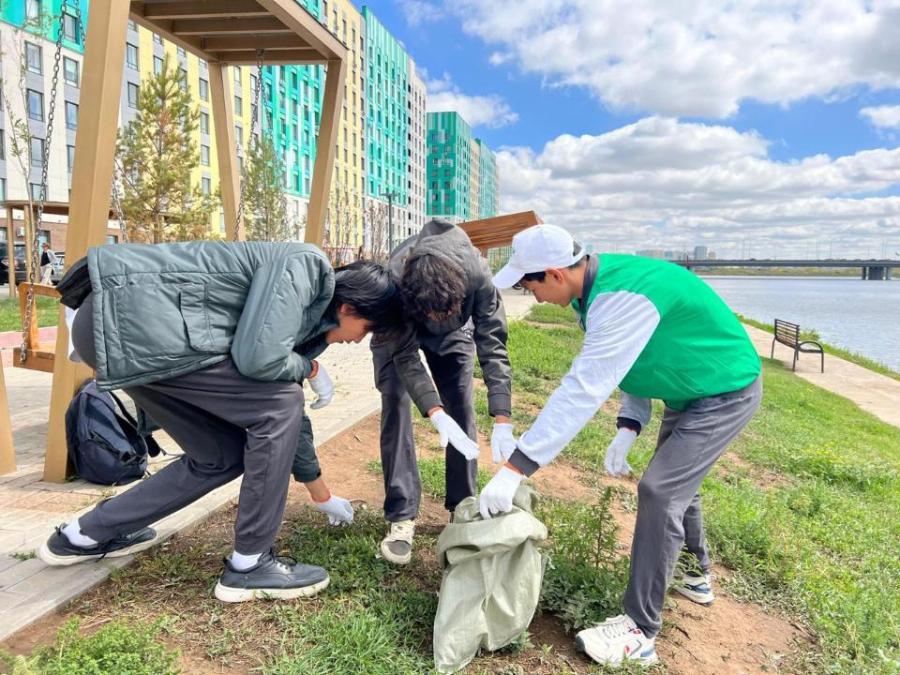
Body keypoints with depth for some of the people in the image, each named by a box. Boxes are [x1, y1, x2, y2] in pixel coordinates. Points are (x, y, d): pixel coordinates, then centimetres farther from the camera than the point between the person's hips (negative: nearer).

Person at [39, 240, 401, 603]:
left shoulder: (309, 310, 18)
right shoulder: (305, 266, -8)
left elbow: (285, 412, 27)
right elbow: (258, 357, -22)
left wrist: (322, 494, 36)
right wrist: (311, 369, 1)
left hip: (130, 324, 10)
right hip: (127, 313, -10)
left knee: (224, 455, 13)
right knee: (279, 405, -10)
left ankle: (84, 535, 30)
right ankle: (248, 565, 3)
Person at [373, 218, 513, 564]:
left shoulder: (477, 275, -41)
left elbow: (493, 346, -37)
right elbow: (406, 356, -36)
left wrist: (502, 423, -44)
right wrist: (437, 415, -49)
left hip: (455, 334, 1)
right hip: (397, 330, -1)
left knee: (462, 412, -5)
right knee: (395, 407, -14)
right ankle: (401, 517, -7)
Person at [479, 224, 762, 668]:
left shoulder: (623, 297, -35)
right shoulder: (601, 284, -5)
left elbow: (582, 389, -40)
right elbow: (637, 358, 6)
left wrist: (515, 468, -40)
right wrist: (629, 427, -4)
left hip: (726, 394, -10)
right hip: (690, 392, 10)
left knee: (659, 492, -14)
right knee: (674, 481, 23)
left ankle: (639, 633, -2)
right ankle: (696, 576, 46)